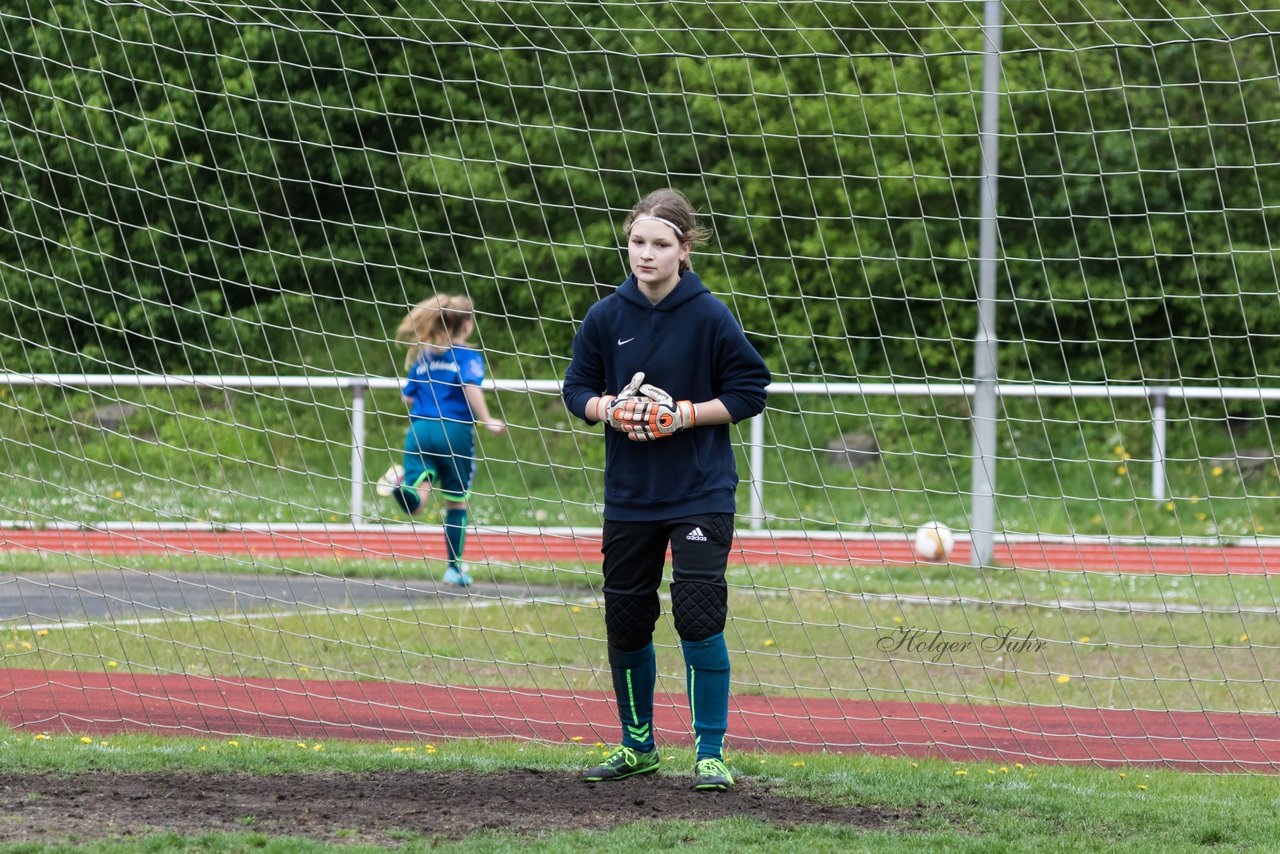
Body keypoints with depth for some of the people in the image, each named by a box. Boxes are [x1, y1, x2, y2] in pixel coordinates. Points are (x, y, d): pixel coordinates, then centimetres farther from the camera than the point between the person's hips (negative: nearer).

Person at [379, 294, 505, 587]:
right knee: (456, 502, 13)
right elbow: (471, 387, -18)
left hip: (419, 429, 3)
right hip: (455, 431, -3)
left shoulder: (423, 356, 16)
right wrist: (486, 421, -11)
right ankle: (455, 568, 16)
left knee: (415, 502, -9)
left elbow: (408, 398, 19)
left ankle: (399, 483, -41)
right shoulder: (469, 355, 0)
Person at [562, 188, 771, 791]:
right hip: (629, 494, 4)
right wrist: (610, 409, -12)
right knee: (625, 621, 10)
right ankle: (637, 746, 27)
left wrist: (685, 414, -17)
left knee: (699, 617, -12)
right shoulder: (607, 317, 1)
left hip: (701, 494, -4)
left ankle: (710, 753, -3)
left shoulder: (709, 317, -8)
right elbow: (578, 388, 9)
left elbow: (749, 392, -5)